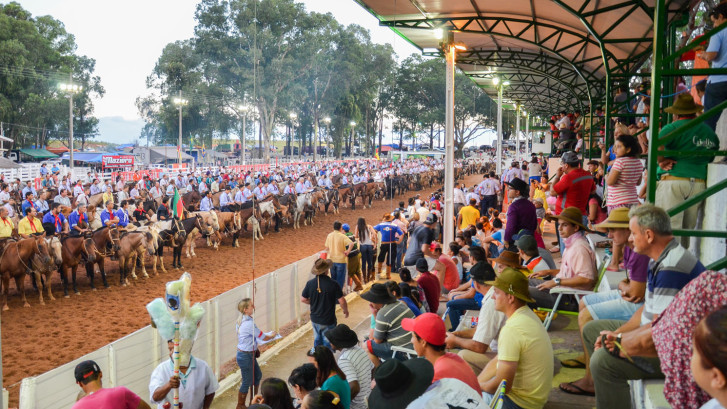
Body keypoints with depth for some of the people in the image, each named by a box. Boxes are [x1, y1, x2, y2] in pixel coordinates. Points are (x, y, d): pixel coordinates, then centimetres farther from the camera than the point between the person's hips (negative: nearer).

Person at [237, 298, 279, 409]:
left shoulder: (241, 321, 2)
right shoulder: (249, 324, -27)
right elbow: (263, 337, -17)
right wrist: (272, 335, 2)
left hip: (250, 354, 10)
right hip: (246, 356, -10)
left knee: (258, 375, 24)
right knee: (247, 382, 7)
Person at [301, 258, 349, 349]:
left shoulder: (310, 283, -10)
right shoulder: (333, 284, -21)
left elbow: (303, 299, -1)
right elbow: (342, 301, -17)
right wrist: (346, 311, 2)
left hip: (315, 319, 4)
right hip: (328, 321, -4)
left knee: (317, 340, 24)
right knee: (327, 342, 12)